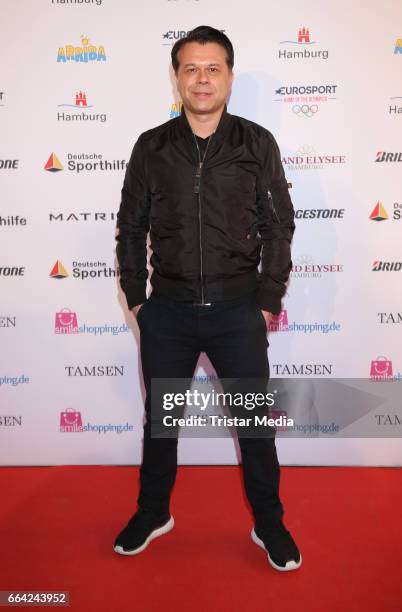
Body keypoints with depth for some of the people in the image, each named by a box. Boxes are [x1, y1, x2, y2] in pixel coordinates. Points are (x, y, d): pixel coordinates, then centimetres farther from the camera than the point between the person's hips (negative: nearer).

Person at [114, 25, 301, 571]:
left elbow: (278, 227, 1)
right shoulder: (151, 147, 3)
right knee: (160, 417, 16)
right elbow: (131, 228, 7)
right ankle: (153, 512, 39)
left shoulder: (257, 144, -1)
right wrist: (135, 298, 3)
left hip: (238, 309, -1)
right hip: (167, 309, 2)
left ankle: (269, 524, 33)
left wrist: (268, 301, -3)